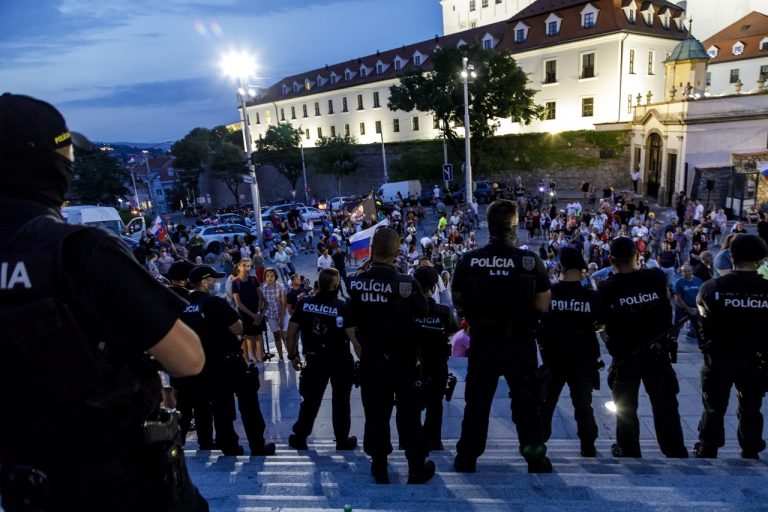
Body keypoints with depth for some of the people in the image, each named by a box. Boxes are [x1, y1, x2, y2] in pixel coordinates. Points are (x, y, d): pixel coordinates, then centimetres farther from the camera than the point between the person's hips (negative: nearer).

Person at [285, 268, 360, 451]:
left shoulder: (304, 304, -4)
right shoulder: (343, 307, -12)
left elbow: (290, 335, -1)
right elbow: (355, 339, -17)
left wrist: (292, 356, 12)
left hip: (315, 360, 2)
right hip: (340, 360, -2)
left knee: (310, 400, 17)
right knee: (340, 402, 14)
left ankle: (299, 438, 28)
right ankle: (342, 441, 25)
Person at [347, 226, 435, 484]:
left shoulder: (355, 281, -11)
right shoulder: (406, 283, -18)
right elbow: (423, 309, -3)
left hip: (370, 357, 2)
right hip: (402, 357, -2)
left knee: (375, 412, 13)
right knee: (408, 413, 11)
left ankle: (379, 467, 24)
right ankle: (416, 467, 21)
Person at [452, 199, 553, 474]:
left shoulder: (469, 260, -8)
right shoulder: (529, 260, -10)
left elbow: (458, 301, 2)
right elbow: (543, 303, -3)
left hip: (482, 342, 1)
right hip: (520, 343, -1)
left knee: (476, 402, 14)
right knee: (525, 403, 15)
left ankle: (466, 458, 24)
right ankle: (536, 459, 25)